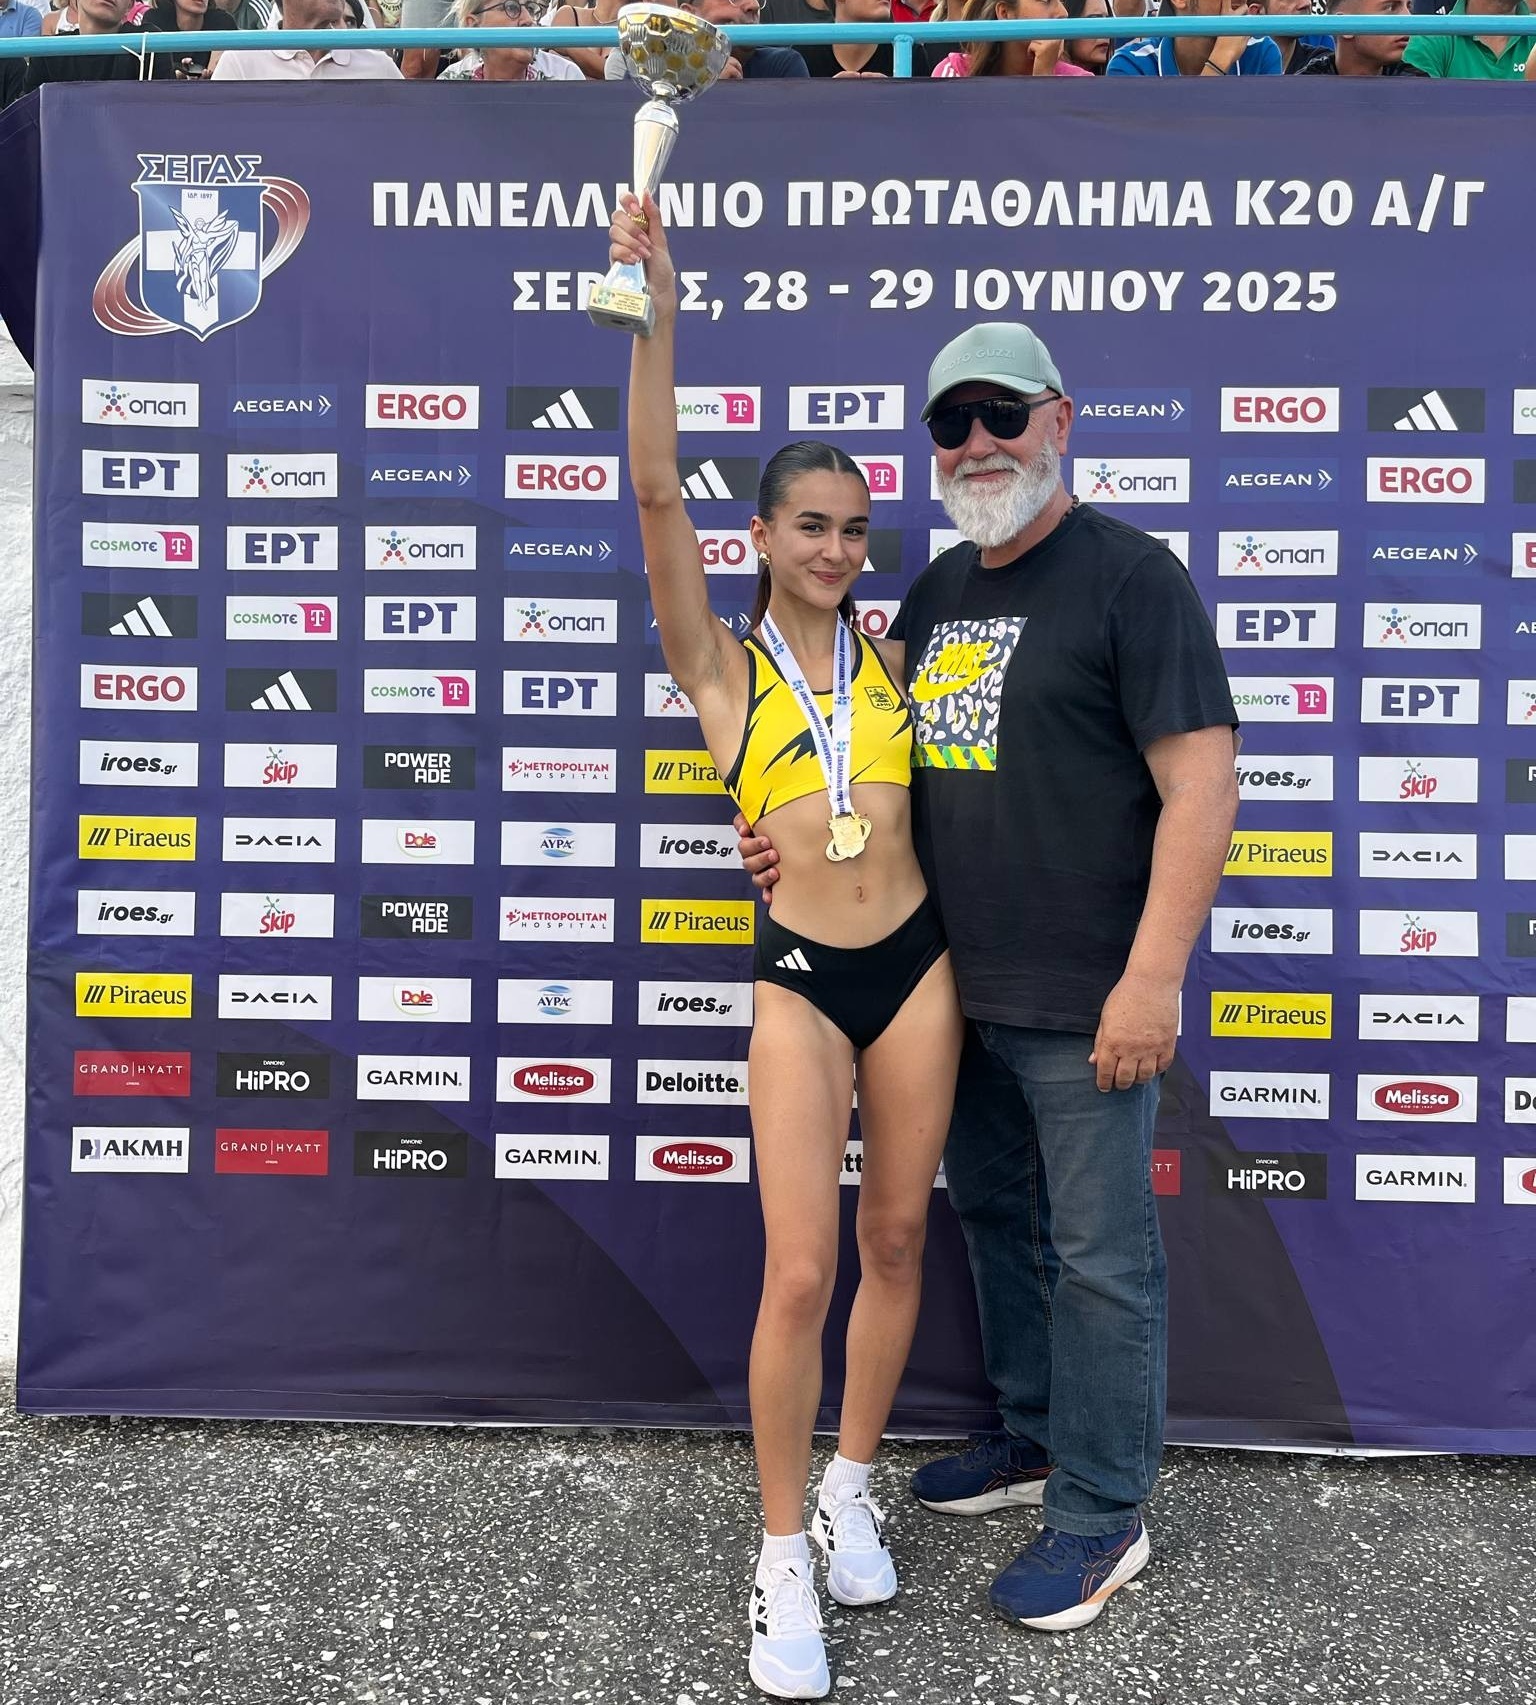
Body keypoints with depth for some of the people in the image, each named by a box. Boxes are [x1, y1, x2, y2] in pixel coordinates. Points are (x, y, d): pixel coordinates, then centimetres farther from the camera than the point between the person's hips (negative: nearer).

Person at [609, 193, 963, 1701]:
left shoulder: (891, 654, 7)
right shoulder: (720, 666, -2)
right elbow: (655, 494, -13)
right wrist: (655, 311, -18)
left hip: (919, 964, 4)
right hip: (800, 979, -3)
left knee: (897, 1240, 12)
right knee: (800, 1273, -5)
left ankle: (850, 1491, 34)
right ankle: (782, 1559, 17)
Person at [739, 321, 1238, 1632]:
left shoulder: (1130, 574, -10)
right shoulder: (935, 591, 13)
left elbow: (1202, 783, -16)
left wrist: (1153, 976, -21)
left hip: (1083, 1001, -8)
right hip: (955, 984, 8)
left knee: (1101, 1255, 5)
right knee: (992, 1213, 20)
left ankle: (1102, 1516, 23)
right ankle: (1036, 1436, 41)